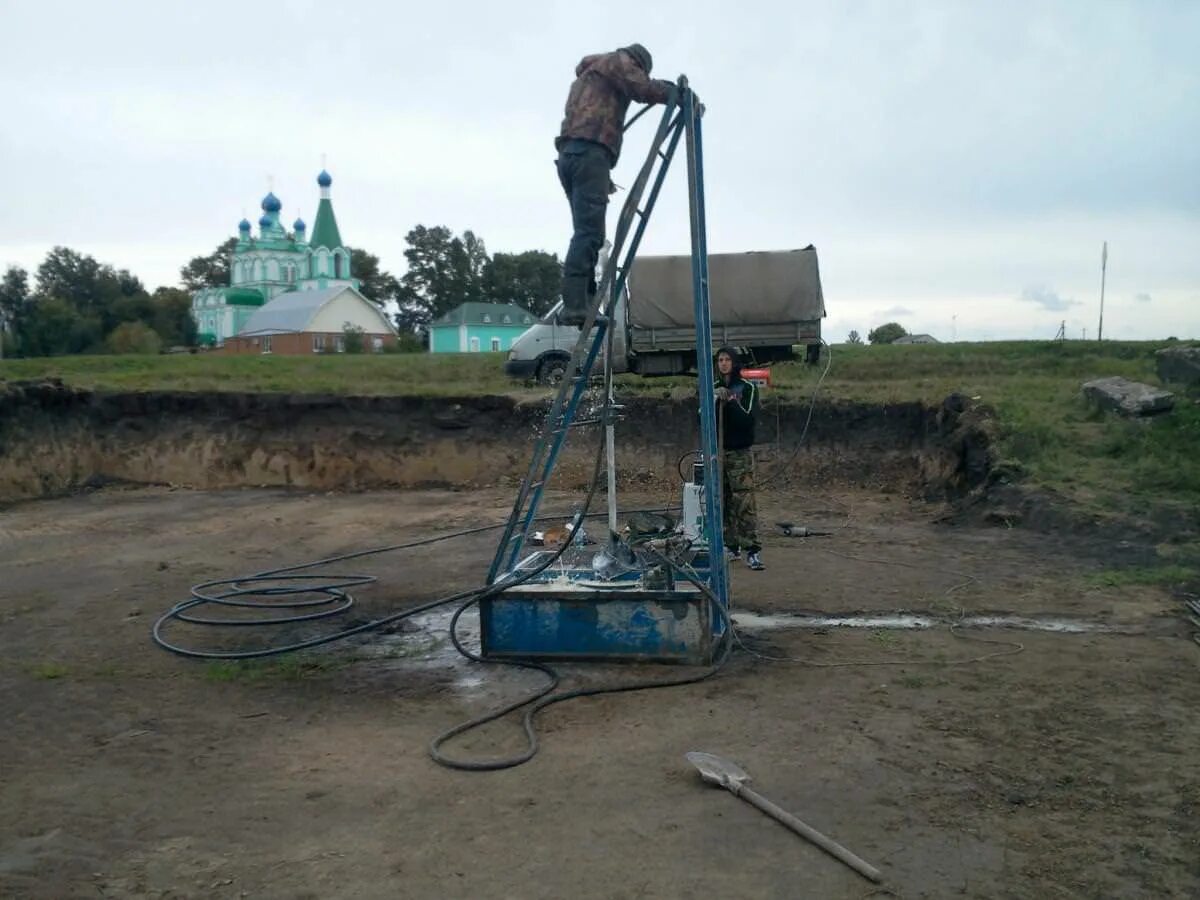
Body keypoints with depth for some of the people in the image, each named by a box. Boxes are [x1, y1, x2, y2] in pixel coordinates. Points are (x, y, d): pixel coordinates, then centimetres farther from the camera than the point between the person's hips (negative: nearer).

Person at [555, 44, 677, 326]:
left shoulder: (586, 75, 38)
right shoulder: (618, 61, 14)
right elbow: (644, 89, -4)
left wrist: (603, 176, 28)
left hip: (569, 154, 9)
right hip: (589, 152, -9)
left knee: (587, 233, 4)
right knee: (589, 232, -19)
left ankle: (580, 303, -6)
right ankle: (575, 305, -29)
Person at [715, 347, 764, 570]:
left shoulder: (747, 388, 0)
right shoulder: (713, 388, 11)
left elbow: (748, 418, -11)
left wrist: (730, 401, -19)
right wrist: (716, 401, -12)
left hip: (740, 453, -4)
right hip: (717, 452, 4)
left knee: (744, 503, -10)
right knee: (723, 502, 3)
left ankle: (753, 551, -10)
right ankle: (731, 546, 12)